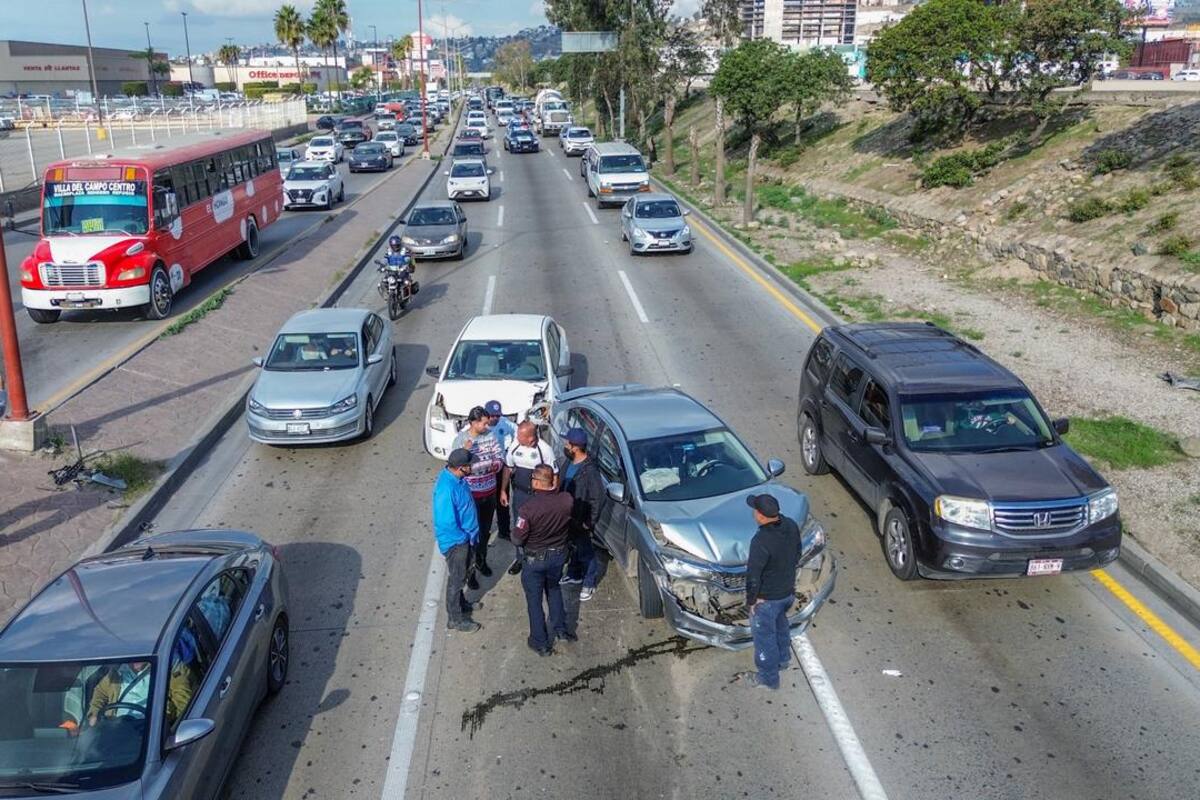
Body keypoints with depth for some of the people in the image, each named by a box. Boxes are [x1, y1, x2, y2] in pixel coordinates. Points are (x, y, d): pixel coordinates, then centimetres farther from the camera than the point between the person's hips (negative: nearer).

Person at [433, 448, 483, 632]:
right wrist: (465, 537, -16)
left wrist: (471, 534, 13)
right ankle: (455, 618, 25)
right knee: (457, 578, 9)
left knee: (461, 573, 26)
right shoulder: (446, 489, -36)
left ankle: (460, 603, 47)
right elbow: (447, 523, -31)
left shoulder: (455, 476, -7)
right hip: (455, 540, -8)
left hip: (465, 536, 8)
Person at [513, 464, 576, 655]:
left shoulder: (529, 507, -30)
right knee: (554, 588, 30)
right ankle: (561, 628, 35)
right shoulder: (567, 500, -18)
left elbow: (517, 540, -21)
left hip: (536, 559, -4)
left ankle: (540, 643, 25)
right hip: (559, 554, 4)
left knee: (534, 600, 15)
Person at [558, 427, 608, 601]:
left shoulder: (590, 471, -30)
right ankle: (574, 574, 48)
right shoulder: (567, 462, -6)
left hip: (580, 521, -7)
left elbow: (597, 500, -24)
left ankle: (589, 584, 30)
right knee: (573, 548, 27)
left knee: (586, 553, 12)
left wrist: (589, 523, -18)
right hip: (567, 517, 7)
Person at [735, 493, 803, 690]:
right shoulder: (791, 526, -13)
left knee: (765, 637, 15)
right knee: (780, 623, 33)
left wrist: (751, 600, -11)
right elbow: (797, 555, 4)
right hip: (788, 592, 7)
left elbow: (753, 576, -27)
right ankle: (783, 659, 55)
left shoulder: (761, 541, -36)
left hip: (767, 599, -7)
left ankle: (768, 678, 34)